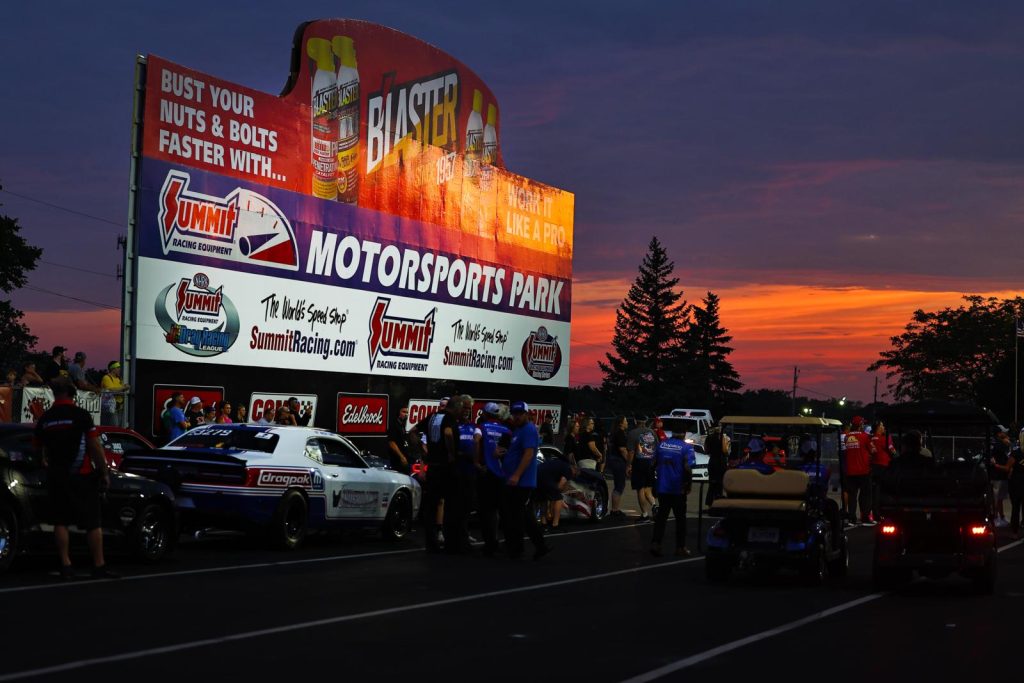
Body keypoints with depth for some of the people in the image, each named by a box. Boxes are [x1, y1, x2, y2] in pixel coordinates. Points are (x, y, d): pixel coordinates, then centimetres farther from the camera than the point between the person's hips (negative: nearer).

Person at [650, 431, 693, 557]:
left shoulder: (661, 445, 1)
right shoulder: (686, 448, -12)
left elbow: (654, 464, 6)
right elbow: (688, 469, -19)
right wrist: (688, 485, -5)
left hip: (662, 488, 3)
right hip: (678, 490, -3)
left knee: (661, 516, 11)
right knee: (680, 517, 8)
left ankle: (655, 543, 1)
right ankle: (680, 547, 12)